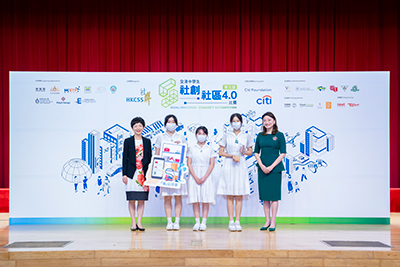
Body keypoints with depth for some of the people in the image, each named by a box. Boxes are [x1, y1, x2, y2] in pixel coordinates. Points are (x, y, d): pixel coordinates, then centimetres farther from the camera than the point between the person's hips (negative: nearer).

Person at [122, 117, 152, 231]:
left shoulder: (147, 141, 10)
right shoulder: (128, 141, 4)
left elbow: (149, 158, 11)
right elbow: (125, 158, 3)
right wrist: (124, 174, -3)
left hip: (144, 173, 2)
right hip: (132, 173, -2)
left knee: (142, 199, 2)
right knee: (131, 199, -1)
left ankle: (139, 222, 6)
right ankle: (133, 223, 6)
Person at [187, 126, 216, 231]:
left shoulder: (210, 149, 7)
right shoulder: (192, 149, 7)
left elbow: (212, 164, 1)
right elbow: (189, 164, 1)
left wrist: (204, 177, -11)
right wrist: (195, 177, -11)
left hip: (206, 176, 0)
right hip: (194, 176, 0)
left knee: (206, 199, -4)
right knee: (195, 199, -3)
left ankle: (204, 222, -1)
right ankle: (197, 222, 1)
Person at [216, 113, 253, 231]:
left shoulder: (246, 136, 9)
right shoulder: (226, 136, 6)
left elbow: (250, 152, 13)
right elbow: (221, 152, 4)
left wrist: (244, 152, -8)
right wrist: (232, 156, -10)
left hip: (241, 167, 1)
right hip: (229, 166, -1)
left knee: (239, 196, -2)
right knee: (229, 196, -3)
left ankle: (237, 222, 2)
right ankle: (231, 222, 1)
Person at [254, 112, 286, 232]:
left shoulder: (279, 135, -1)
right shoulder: (260, 136, 9)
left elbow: (283, 153, -4)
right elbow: (256, 152, 10)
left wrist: (271, 167, -11)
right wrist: (261, 165, -6)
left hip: (275, 168, -4)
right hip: (262, 168, 4)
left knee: (274, 195, -1)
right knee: (264, 195, 6)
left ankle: (273, 222, 5)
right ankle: (267, 220, 15)